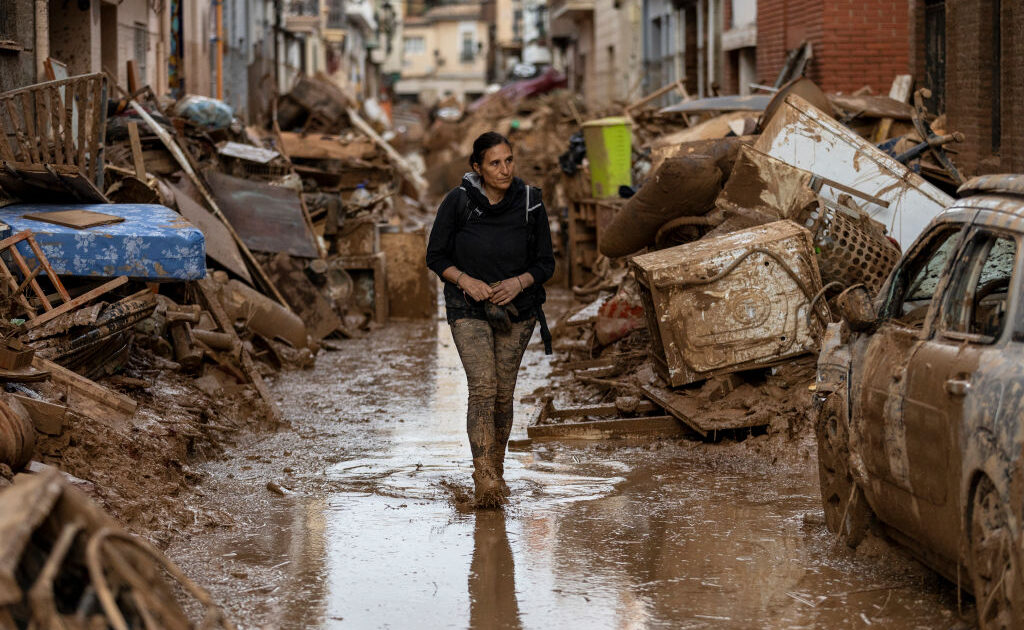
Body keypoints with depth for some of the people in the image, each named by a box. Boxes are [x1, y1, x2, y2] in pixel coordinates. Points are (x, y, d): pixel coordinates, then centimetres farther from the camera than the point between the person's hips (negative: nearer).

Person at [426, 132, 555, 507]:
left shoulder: (530, 204, -5)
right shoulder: (458, 202, -10)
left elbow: (545, 263, 3)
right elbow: (436, 256, -1)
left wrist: (519, 282, -16)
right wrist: (466, 280, -18)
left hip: (516, 309, 2)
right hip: (468, 308, -2)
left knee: (503, 394, 6)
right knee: (483, 389, -16)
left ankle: (496, 472, 24)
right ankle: (484, 481, -20)